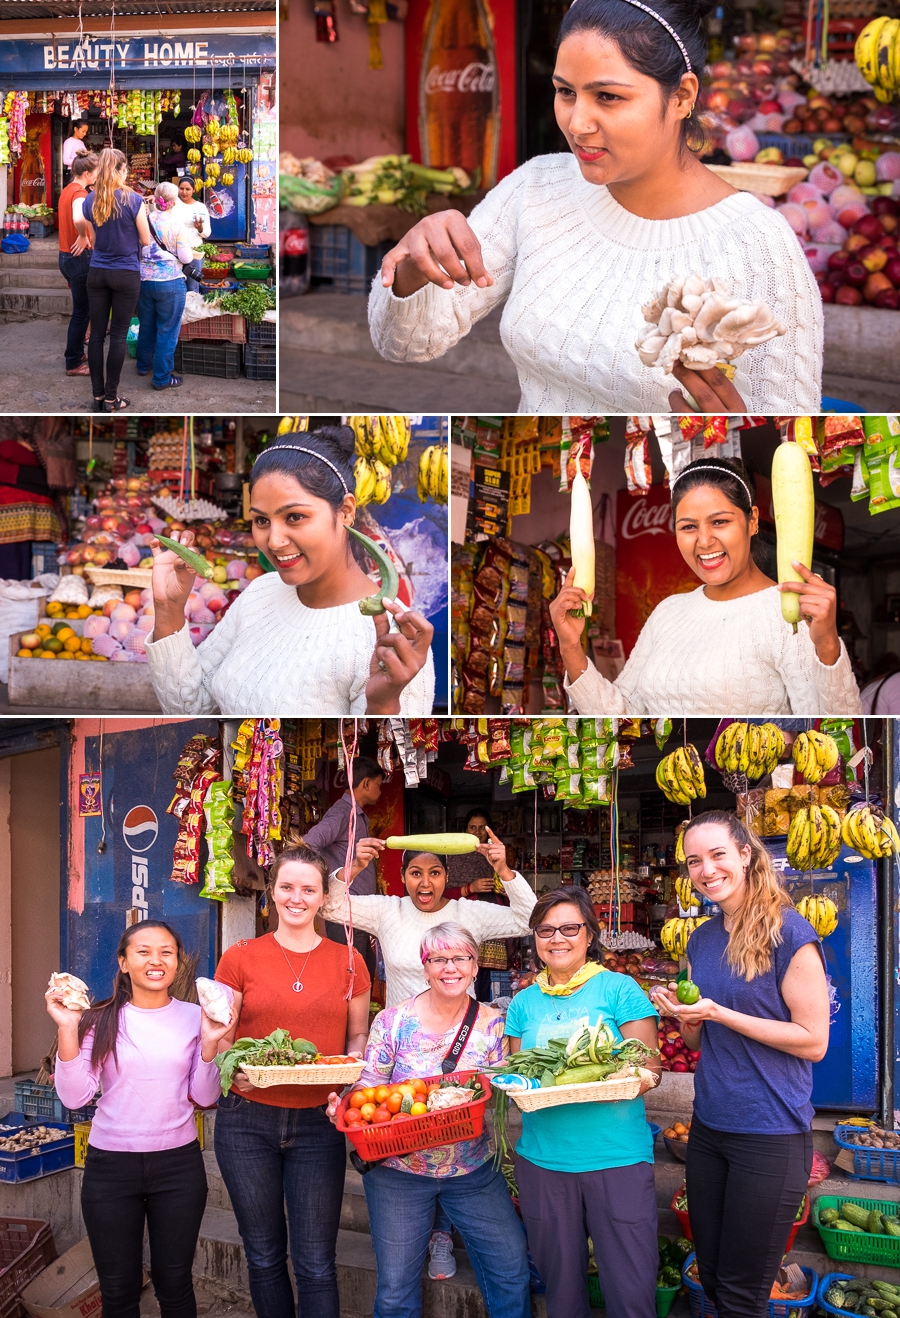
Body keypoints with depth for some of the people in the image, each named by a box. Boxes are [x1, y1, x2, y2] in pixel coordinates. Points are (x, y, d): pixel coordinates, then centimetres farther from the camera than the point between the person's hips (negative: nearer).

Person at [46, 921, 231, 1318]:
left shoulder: (194, 1017, 0)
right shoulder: (100, 1021, -3)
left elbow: (204, 1098, 1)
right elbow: (74, 1097, -10)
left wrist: (209, 1043, -14)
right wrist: (68, 1030, -18)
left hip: (178, 1163, 1)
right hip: (110, 1164, 0)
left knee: (175, 1285, 11)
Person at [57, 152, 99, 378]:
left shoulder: (67, 190, 11)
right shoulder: (79, 193, -19)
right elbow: (79, 218, -39)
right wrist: (83, 237, -23)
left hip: (67, 256, 9)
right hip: (79, 257, -9)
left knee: (82, 308, 20)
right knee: (82, 311, 0)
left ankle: (77, 353, 30)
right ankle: (73, 364, 7)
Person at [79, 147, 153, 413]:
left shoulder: (89, 201, 1)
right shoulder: (133, 200, -12)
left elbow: (93, 240, 12)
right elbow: (146, 241, -4)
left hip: (97, 273, 4)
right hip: (126, 274, -4)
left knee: (97, 333, 8)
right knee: (118, 335, 2)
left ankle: (97, 395, 13)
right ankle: (111, 399, 5)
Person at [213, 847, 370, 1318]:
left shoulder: (348, 962, 3)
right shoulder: (241, 957, 0)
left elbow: (358, 1036, 12)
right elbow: (218, 1038, 2)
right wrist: (234, 1067, -18)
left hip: (318, 1124, 0)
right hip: (249, 1120, 0)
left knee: (315, 1264, 1)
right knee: (264, 1256, 13)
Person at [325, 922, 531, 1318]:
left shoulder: (492, 1025, -1)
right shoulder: (392, 1021, -7)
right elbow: (368, 1086, -6)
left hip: (473, 1170, 2)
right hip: (398, 1170, -2)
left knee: (513, 1269, 3)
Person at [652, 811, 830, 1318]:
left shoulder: (790, 933, -14)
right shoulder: (702, 939, 8)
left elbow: (813, 1041, -15)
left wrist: (718, 1013, -19)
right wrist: (682, 1014, -6)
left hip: (772, 1134, -6)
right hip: (709, 1126, 7)